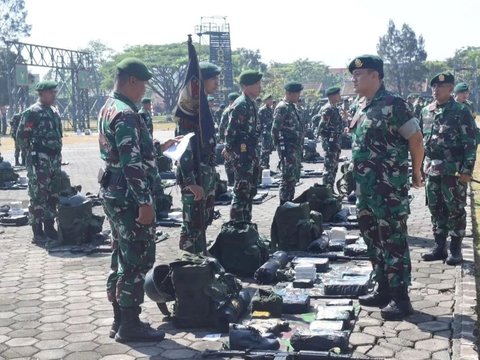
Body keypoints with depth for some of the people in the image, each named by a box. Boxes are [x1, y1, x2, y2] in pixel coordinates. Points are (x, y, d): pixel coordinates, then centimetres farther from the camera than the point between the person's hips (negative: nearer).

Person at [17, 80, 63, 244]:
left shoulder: (54, 111, 14)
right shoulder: (32, 112, -10)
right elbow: (21, 136, -10)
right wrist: (32, 154, -6)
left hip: (55, 159, 8)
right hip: (39, 161, -8)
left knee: (53, 196, 12)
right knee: (38, 197, -4)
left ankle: (49, 228, 22)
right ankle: (38, 232, 1)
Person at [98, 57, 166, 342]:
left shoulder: (108, 109, 13)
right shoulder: (126, 114, -18)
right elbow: (133, 163, -24)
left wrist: (156, 147, 24)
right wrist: (145, 201, -23)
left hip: (114, 194, 10)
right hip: (130, 197, -10)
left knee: (123, 258, 15)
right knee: (138, 260, -3)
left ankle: (120, 319, 23)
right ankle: (129, 325, 4)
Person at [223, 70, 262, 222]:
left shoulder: (251, 104, 14)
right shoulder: (240, 105, -16)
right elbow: (231, 130, -19)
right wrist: (228, 150, -13)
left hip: (251, 153, 10)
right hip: (242, 153, -10)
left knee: (250, 190, 15)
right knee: (242, 190, -7)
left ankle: (246, 223, 24)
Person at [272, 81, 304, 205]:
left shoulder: (293, 107, 16)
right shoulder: (282, 108, -13)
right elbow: (275, 130, -17)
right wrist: (281, 148, -17)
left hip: (296, 149, 9)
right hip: (288, 149, -9)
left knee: (294, 177, 14)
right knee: (288, 178, -7)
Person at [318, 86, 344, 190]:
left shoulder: (334, 108, 14)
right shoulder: (328, 109, -16)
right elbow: (322, 128, -21)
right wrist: (329, 138, -14)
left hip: (335, 143, 10)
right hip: (330, 143, -10)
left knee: (334, 167, 15)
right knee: (329, 167, -7)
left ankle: (330, 189, 22)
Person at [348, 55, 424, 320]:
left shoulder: (392, 105, -14)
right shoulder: (361, 106, 12)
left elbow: (415, 138, -12)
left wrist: (416, 173, -5)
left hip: (389, 187, -9)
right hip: (366, 186, 9)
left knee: (393, 240, -3)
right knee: (373, 238, 14)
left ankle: (400, 298, 5)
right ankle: (384, 289, 26)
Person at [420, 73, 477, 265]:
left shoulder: (461, 111, -8)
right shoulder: (426, 111, 9)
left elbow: (470, 143, -10)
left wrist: (467, 169, -15)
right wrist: (420, 165, 13)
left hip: (454, 170, -6)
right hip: (432, 169, 6)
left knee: (455, 210, 2)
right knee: (436, 209, 11)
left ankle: (455, 249, 11)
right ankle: (439, 247, 21)